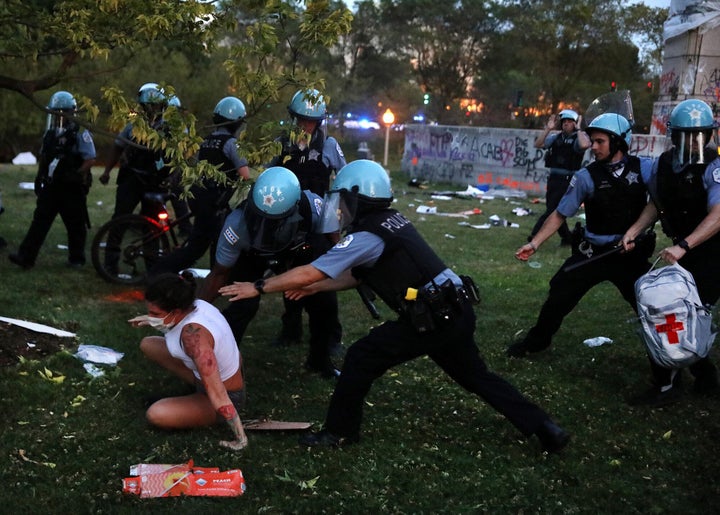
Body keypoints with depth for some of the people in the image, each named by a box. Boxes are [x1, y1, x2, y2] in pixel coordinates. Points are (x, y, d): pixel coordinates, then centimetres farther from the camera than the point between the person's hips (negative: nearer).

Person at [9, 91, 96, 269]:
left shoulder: (80, 133, -11)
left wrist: (75, 175, -19)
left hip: (72, 188, -6)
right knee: (40, 221, 0)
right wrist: (39, 177, 14)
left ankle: (76, 259, 20)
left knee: (75, 224, 6)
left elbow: (90, 159, -15)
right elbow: (44, 157, 20)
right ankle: (26, 257, -2)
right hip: (51, 186, 6)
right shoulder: (51, 132, 9)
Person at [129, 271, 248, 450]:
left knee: (156, 414, -25)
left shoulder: (193, 333, -39)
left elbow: (218, 395, -35)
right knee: (148, 345, 7)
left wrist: (240, 439, -30)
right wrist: (153, 320, 7)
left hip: (228, 396, -8)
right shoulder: (195, 305, -14)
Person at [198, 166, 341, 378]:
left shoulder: (314, 209, -39)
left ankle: (320, 360, 21)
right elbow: (220, 273, -23)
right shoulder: (238, 224, -39)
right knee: (243, 307, -23)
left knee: (325, 303, -6)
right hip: (251, 257, -2)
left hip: (298, 254, 2)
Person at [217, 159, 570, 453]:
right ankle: (545, 430, 25)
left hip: (433, 319, -9)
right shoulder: (391, 221, 15)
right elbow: (359, 275, 26)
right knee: (476, 377, 23)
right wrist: (315, 289, 28)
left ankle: (340, 431, 15)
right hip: (457, 310, 9)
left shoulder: (366, 236, -12)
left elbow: (307, 272, -13)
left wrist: (257, 287, -3)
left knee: (362, 358, 2)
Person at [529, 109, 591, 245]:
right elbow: (538, 144, 5)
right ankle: (567, 237, 24)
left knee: (553, 208, -10)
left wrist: (578, 129, -13)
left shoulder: (578, 137, -2)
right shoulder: (556, 137, 12)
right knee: (552, 209, 11)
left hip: (568, 179, -6)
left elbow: (584, 145, -25)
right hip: (553, 177, 6)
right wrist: (548, 129, -1)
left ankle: (536, 234, -11)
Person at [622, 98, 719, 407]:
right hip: (684, 251, 7)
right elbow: (657, 204, 13)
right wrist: (634, 231, -1)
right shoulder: (664, 164, -1)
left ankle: (666, 386, 4)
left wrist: (683, 247, -42)